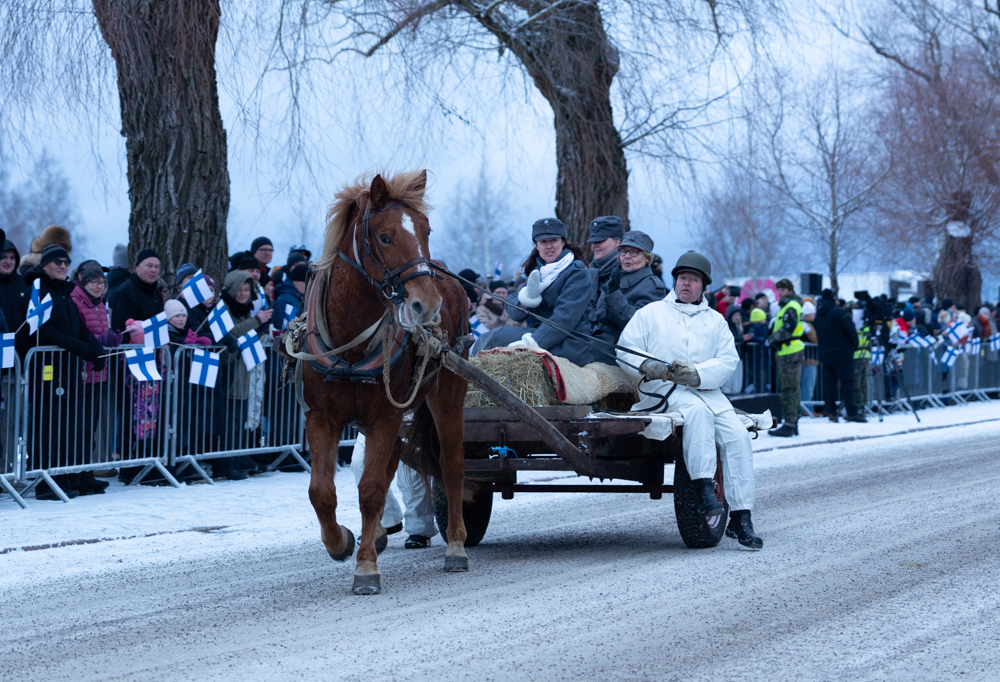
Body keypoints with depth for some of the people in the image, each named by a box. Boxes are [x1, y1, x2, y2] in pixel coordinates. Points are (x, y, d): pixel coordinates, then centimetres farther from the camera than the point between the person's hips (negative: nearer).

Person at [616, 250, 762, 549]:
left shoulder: (715, 320, 21)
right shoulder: (651, 313, 16)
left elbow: (728, 361, 6)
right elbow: (625, 352, 7)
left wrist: (697, 374, -13)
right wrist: (648, 367, -14)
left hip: (707, 389, 3)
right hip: (663, 389, -3)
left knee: (738, 434, -21)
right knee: (697, 410, -37)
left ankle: (740, 519, -22)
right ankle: (704, 491, -41)